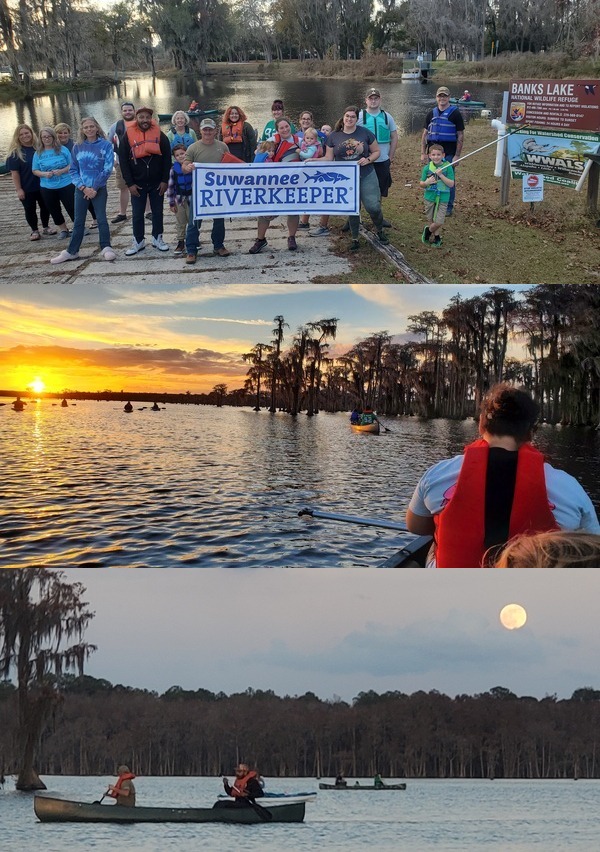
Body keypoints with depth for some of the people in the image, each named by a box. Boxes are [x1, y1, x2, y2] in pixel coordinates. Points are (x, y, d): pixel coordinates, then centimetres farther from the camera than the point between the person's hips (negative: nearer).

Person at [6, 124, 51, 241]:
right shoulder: (15, 153, -10)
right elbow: (14, 173, -12)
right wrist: (18, 189, -16)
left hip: (43, 185, 3)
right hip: (27, 188, -3)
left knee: (45, 207, 13)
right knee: (30, 210, 6)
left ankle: (45, 227, 32)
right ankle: (35, 231, 20)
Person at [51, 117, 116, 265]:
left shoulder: (105, 145, -4)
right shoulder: (77, 147, 4)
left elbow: (107, 169, -9)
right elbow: (73, 170, 4)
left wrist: (94, 188, -12)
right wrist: (83, 187, -9)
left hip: (99, 189, -3)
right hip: (81, 189, 3)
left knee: (101, 219, -1)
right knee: (78, 221, 7)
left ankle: (106, 248, 6)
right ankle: (71, 251, 11)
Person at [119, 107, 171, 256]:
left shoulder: (159, 135, -2)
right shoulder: (128, 136, -3)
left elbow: (167, 158, -1)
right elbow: (123, 161, -3)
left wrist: (164, 180, -7)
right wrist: (130, 183, -8)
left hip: (157, 183, 0)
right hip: (137, 184, 0)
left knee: (157, 212, 10)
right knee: (137, 214, 5)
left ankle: (157, 238, 22)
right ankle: (138, 241, 15)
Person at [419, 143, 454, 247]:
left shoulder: (447, 167, -9)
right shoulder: (427, 168, -3)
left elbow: (451, 184, -13)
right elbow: (421, 184, 4)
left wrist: (441, 175, -23)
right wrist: (427, 182, -18)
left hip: (443, 199, -2)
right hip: (429, 198, 2)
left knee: (439, 222, -5)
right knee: (431, 220, 11)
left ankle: (428, 230, 25)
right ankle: (437, 238, 32)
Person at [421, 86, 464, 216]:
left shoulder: (455, 113, -3)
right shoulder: (431, 114, 10)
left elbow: (460, 135, -4)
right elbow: (425, 134, 14)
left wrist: (457, 155, -10)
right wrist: (423, 153, 6)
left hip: (449, 153, -4)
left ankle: (449, 207, 12)